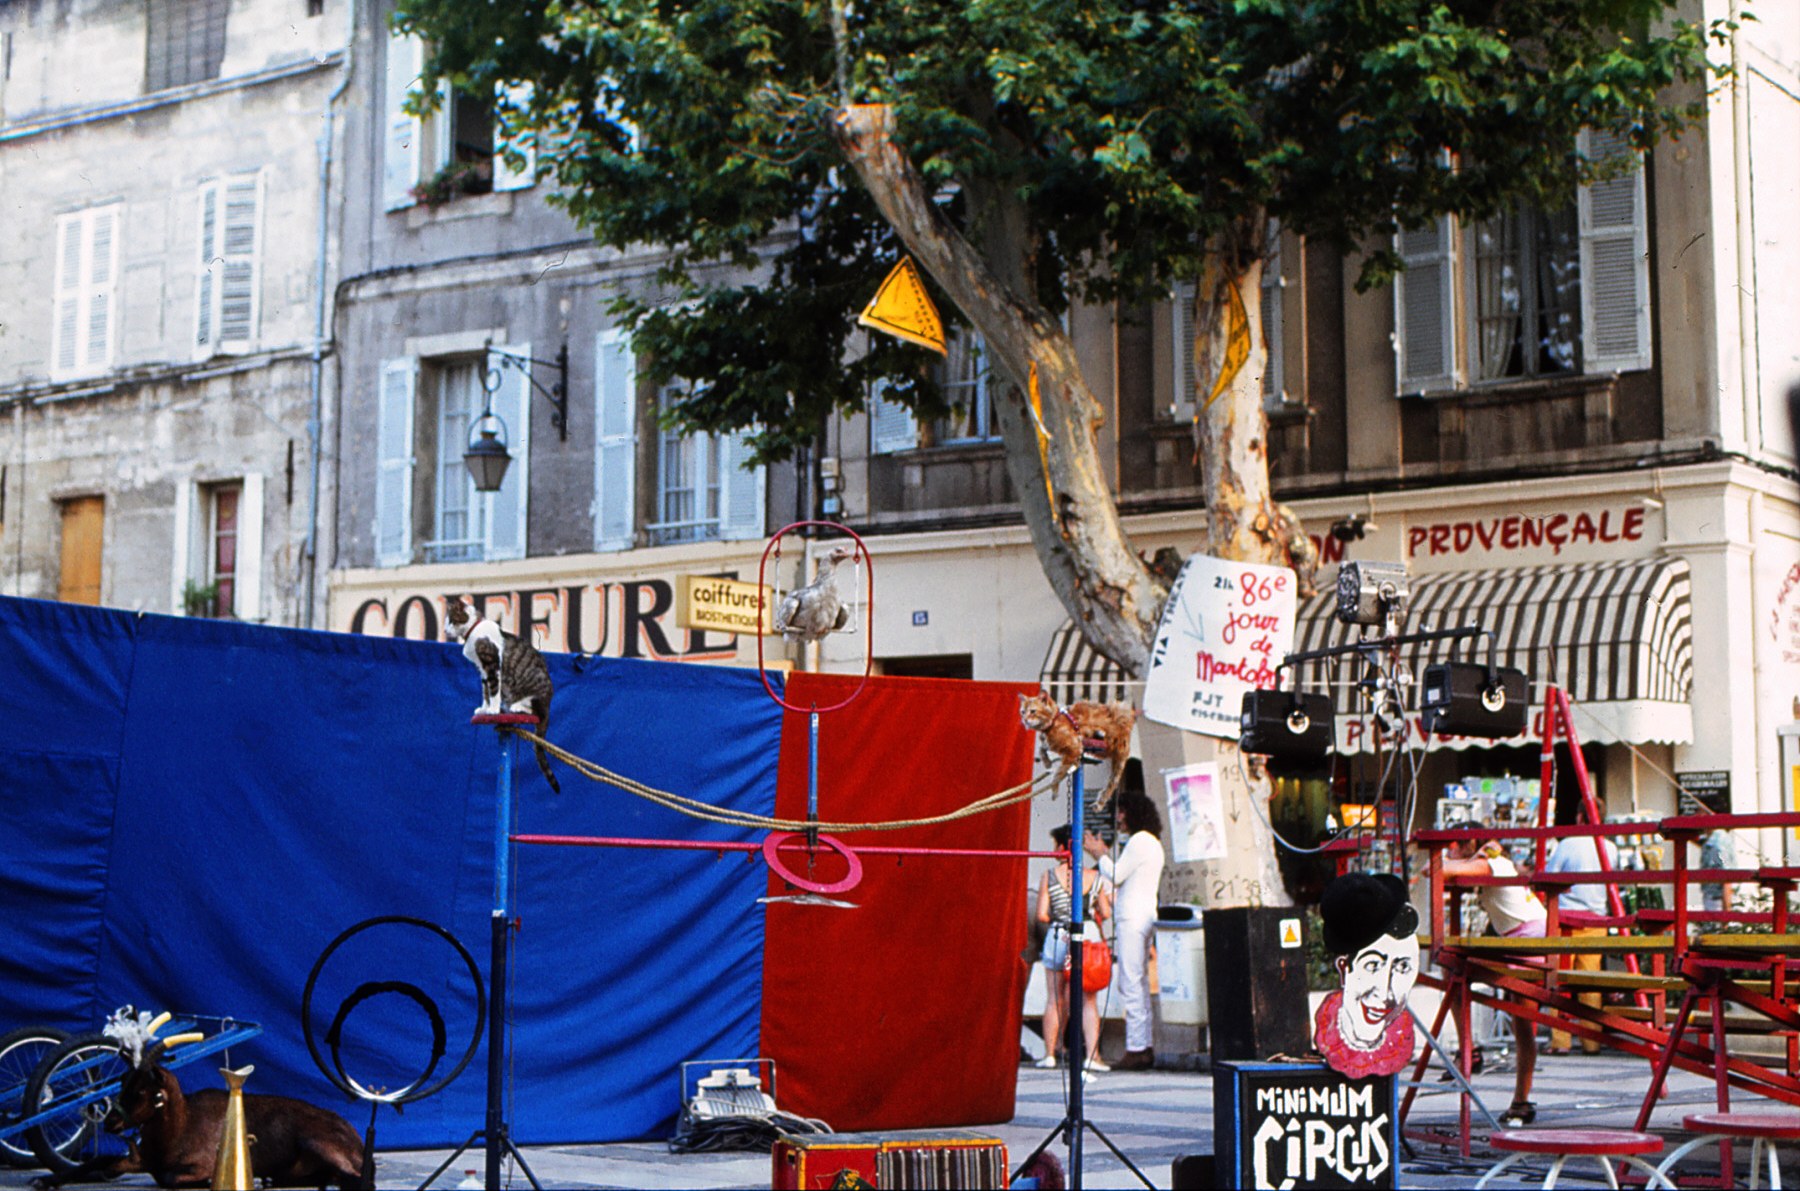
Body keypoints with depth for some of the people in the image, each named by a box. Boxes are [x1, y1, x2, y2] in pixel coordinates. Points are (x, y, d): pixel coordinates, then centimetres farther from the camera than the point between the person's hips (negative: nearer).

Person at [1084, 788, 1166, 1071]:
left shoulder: (1140, 840, -10)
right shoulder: (1151, 842, 21)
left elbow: (1116, 875, -12)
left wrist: (1100, 854, 3)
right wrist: (1102, 854, 25)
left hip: (1133, 919, -10)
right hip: (1142, 919, 10)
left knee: (1131, 985, -10)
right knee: (1140, 984, 10)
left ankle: (1136, 1049, -12)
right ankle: (1144, 1048, 11)